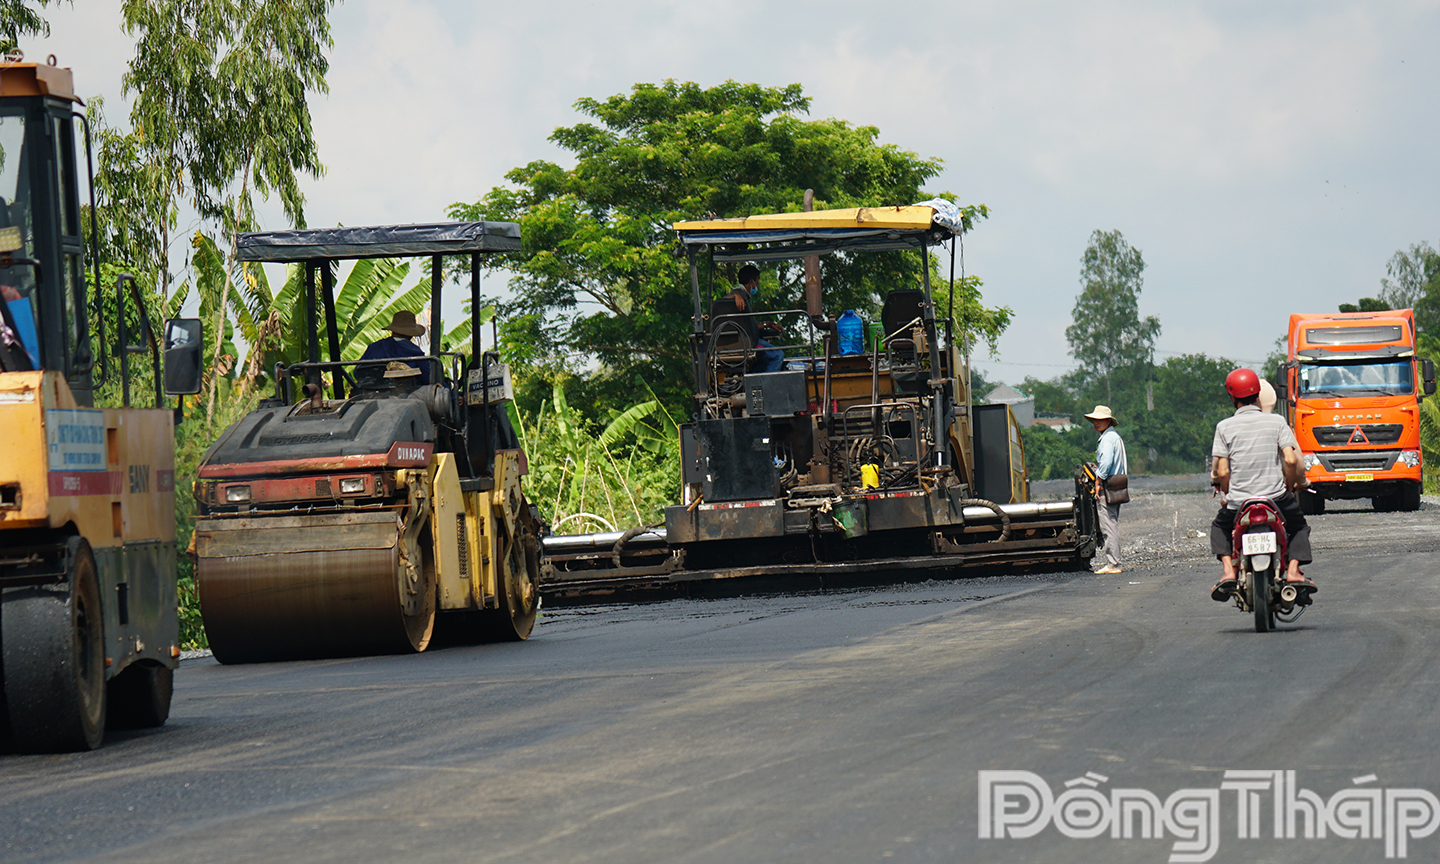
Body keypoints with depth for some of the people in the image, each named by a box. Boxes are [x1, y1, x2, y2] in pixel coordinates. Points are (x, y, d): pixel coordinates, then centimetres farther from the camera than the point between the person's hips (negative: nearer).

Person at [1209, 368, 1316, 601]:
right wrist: (1291, 485, 9)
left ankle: (1228, 570, 8)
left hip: (1238, 500, 0)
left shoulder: (1224, 427, -3)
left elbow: (1222, 472, -6)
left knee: (1220, 526, 30)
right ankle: (1293, 571, 6)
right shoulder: (1276, 422, -1)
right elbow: (1291, 460, -9)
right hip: (1276, 498, 0)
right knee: (1299, 525, 27)